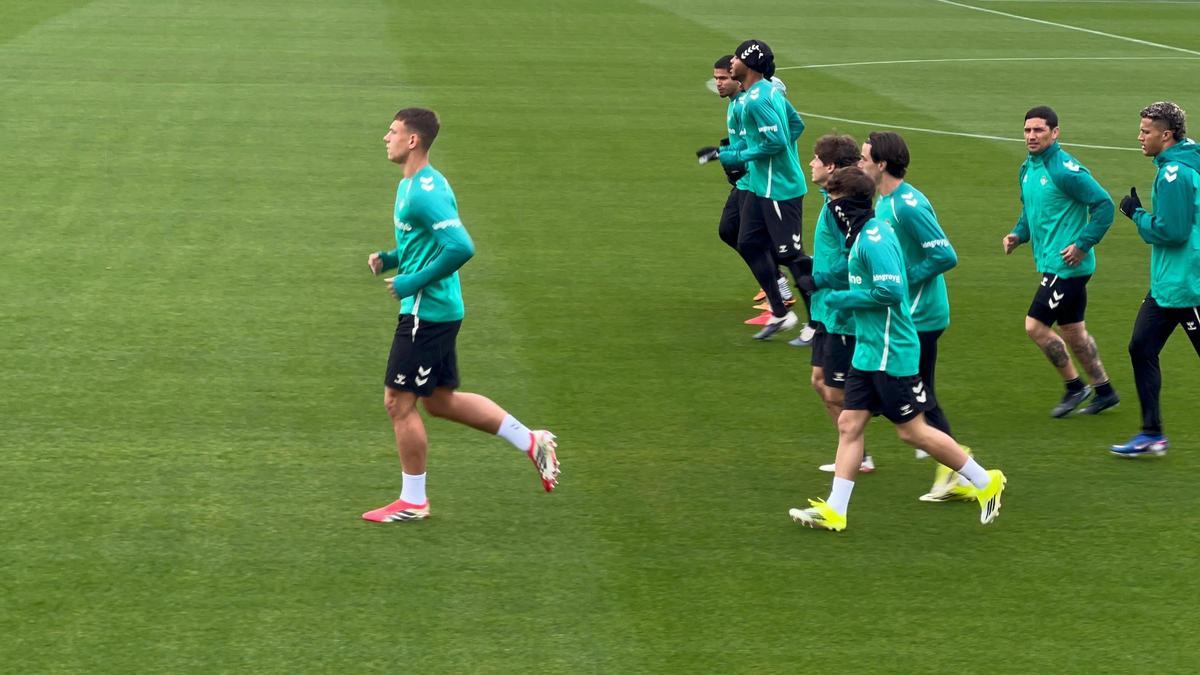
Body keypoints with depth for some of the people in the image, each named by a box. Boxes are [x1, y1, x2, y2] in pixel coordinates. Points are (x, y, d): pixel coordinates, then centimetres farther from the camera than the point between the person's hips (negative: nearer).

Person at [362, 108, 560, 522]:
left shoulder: (424, 192, -20)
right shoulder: (411, 184, 12)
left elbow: (461, 248, -29)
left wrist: (412, 283, -21)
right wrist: (388, 259, 8)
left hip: (426, 312, -10)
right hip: (438, 310, 10)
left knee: (399, 402, -1)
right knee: (440, 400, 17)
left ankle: (412, 502, 11)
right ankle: (530, 442, 19)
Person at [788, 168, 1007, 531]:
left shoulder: (874, 238, -20)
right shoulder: (864, 235, 11)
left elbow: (891, 290, -27)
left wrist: (843, 299, -16)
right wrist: (845, 294, 11)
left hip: (889, 353, -10)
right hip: (869, 351, 10)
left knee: (912, 430, -1)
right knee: (849, 423, 6)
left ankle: (986, 482, 11)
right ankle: (834, 510, 8)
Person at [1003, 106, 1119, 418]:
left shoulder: (1065, 169, -18)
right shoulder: (1027, 169, 10)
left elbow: (1104, 205, -18)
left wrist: (1082, 245, -19)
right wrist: (1018, 234, 7)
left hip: (1067, 264, -9)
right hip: (1049, 262, 9)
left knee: (1035, 325, -8)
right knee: (1072, 330, 16)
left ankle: (1074, 387, 7)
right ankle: (1104, 390, 28)